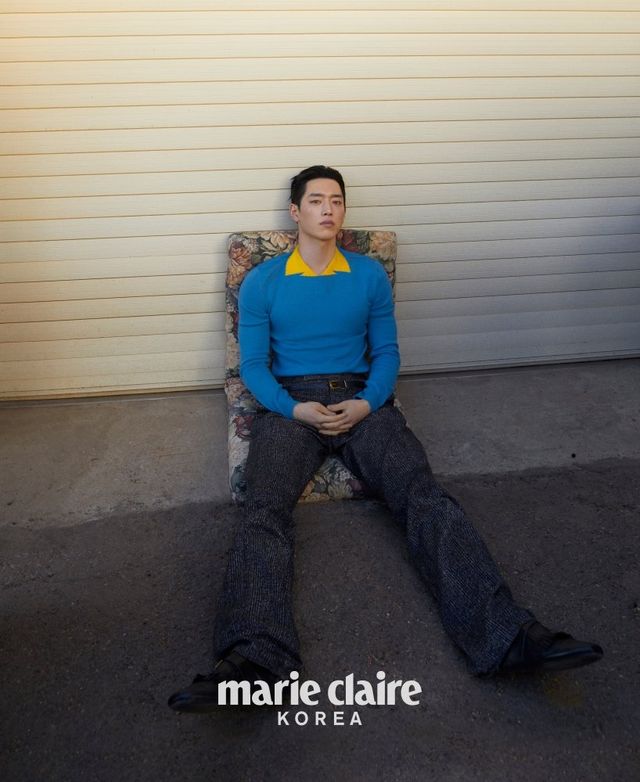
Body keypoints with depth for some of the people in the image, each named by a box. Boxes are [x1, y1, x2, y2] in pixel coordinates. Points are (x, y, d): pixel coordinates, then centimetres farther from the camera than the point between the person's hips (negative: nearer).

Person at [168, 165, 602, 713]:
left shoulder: (370, 275, 16)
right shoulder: (261, 282, 11)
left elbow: (387, 351, 12)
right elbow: (253, 364, 6)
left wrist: (366, 403, -9)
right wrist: (295, 408, -13)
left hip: (362, 401, 1)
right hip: (290, 405, 0)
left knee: (424, 496, -22)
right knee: (264, 512, -28)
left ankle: (506, 636, -29)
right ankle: (252, 660, -40)